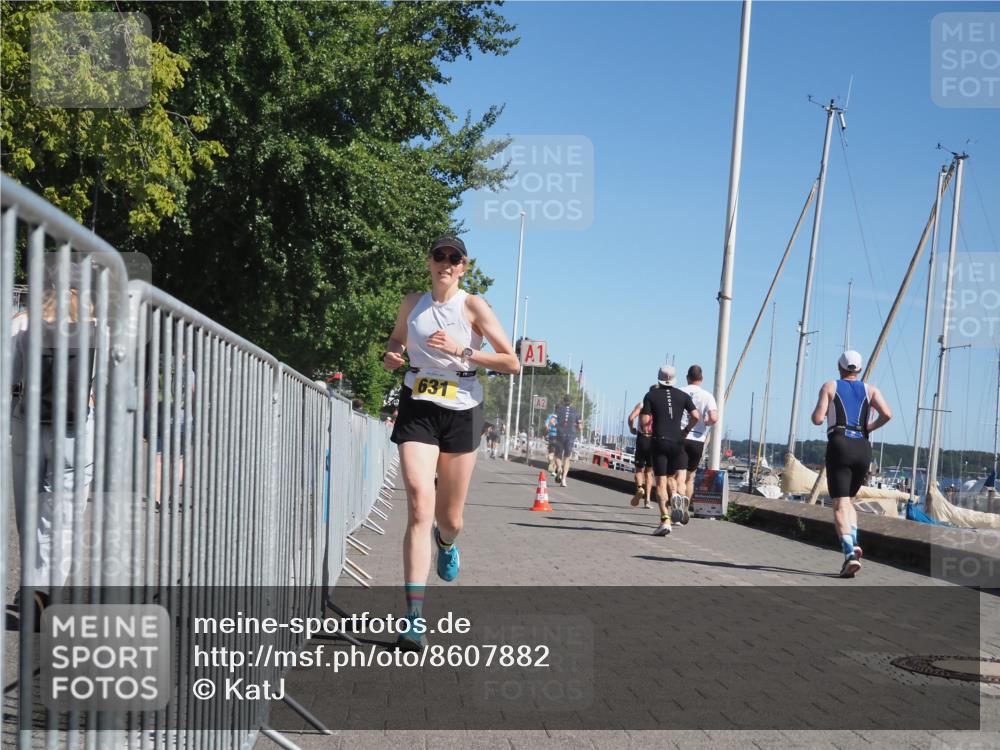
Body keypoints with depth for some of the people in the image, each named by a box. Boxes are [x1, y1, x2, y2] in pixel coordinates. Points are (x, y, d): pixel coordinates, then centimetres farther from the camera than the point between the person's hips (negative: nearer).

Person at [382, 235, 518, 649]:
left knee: (449, 518, 8)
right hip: (417, 409, 1)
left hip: (461, 412, -1)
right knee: (419, 507, -16)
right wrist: (390, 355, 2)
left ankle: (446, 543, 50)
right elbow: (397, 338, 26)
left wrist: (462, 350, -18)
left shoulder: (473, 306, -4)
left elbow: (512, 363, -8)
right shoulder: (412, 303, 6)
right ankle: (414, 617, -18)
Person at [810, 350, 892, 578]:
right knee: (849, 500, 21)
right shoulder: (870, 390, 14)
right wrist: (869, 428, 13)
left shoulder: (830, 386, 8)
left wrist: (817, 414, 20)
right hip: (863, 448, 3)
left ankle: (850, 553, -25)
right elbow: (887, 414, -3)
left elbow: (817, 419, -3)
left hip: (839, 446, -3)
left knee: (840, 504, -7)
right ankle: (854, 542, -1)